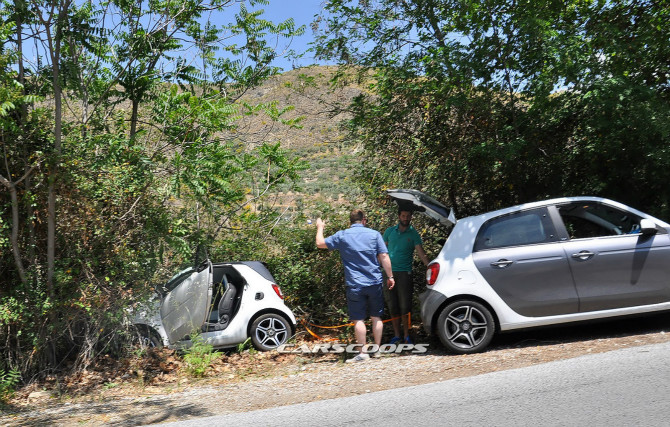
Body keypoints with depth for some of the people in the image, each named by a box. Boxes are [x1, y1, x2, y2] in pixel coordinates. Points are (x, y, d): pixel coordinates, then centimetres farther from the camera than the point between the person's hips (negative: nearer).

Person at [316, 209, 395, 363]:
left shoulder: (342, 236, -1)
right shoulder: (374, 234, 2)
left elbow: (320, 243, 7)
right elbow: (384, 257, -1)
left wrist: (320, 228, 25)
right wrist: (390, 276, 7)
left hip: (355, 285, -2)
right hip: (375, 282, 2)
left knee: (358, 319, 2)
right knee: (376, 317, 14)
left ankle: (362, 352, 3)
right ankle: (377, 349, 20)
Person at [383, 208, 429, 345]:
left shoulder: (413, 234, 3)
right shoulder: (390, 231, 10)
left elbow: (421, 253, -5)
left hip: (404, 273, -2)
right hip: (389, 272, 2)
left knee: (405, 306, -2)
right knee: (392, 306, 6)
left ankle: (406, 335, 9)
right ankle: (396, 335, 15)